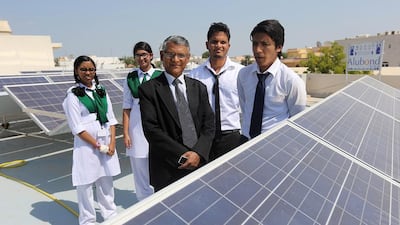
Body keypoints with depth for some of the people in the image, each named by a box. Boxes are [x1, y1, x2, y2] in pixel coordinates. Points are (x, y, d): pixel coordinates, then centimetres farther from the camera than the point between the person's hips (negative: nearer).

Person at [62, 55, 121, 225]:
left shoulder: (101, 91, 8)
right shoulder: (73, 95, -6)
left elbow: (111, 119, 7)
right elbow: (77, 128, -11)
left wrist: (112, 143, -4)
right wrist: (99, 146, -11)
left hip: (107, 143, 5)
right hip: (86, 146, -4)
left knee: (106, 182, 16)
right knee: (86, 185, 6)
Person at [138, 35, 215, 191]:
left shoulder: (199, 88, 9)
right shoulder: (148, 89, -3)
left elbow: (209, 124, 4)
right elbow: (151, 129, -10)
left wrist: (198, 152, -11)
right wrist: (181, 155, -14)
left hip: (199, 163, 3)